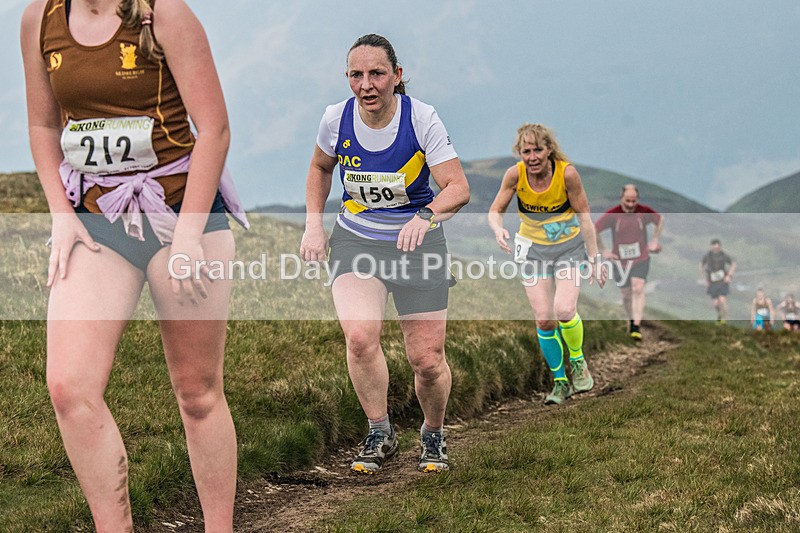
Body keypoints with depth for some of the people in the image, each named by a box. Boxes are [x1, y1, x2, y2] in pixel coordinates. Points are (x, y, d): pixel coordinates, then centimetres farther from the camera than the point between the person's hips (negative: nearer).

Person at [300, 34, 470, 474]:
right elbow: (320, 168, 14)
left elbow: (458, 188, -20)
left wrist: (426, 216, -39)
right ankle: (380, 434, -2)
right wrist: (313, 225, 2)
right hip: (355, 239, 1)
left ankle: (433, 436, 30)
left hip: (417, 241, -1)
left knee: (427, 361, -2)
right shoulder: (336, 118, -8)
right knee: (359, 336, -25)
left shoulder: (422, 118, -16)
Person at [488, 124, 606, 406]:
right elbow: (495, 211, -8)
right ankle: (560, 380, 16)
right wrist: (498, 229, -31)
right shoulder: (515, 174, -18)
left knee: (564, 310, -20)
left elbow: (584, 215, -12)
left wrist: (594, 258, -11)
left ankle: (577, 360, 10)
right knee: (544, 319, -4)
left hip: (569, 246, -2)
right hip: (533, 248, 2)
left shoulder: (567, 173, -22)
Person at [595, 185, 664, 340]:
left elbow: (660, 220, 13)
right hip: (620, 260, 1)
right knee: (626, 294, 9)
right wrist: (603, 251, -4)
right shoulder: (612, 214, -12)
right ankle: (632, 320, 35)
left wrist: (655, 240, 8)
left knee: (638, 289, -17)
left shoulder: (644, 211, -8)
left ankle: (636, 327, -20)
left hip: (641, 259, -1)